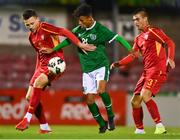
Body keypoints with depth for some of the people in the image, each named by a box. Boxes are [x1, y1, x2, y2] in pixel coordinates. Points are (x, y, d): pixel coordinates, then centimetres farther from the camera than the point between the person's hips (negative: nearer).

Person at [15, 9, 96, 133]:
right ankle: (44, 127, 10)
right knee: (30, 97, 0)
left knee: (38, 82, -33)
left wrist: (80, 44, -24)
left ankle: (28, 119, -32)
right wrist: (37, 70, 20)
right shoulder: (31, 37, 14)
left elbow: (65, 32, -18)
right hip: (43, 65, 9)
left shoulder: (45, 28, -11)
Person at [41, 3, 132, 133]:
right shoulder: (78, 30, 2)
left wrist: (130, 50, -29)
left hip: (101, 65, -5)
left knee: (101, 90, -29)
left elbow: (117, 38, -16)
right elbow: (68, 40, 15)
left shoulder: (100, 30, -12)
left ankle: (111, 116, -7)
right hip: (87, 69, 5)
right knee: (89, 99, 0)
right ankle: (102, 124, 18)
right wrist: (52, 50, 13)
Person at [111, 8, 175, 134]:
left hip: (158, 70, -9)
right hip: (147, 72, 9)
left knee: (145, 95, -26)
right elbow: (133, 55, 19)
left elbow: (170, 43, -14)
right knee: (135, 101, 5)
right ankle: (139, 130, 16)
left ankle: (160, 126, -22)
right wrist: (119, 63, 4)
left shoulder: (153, 31, -5)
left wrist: (170, 59, -29)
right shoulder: (139, 39, 20)